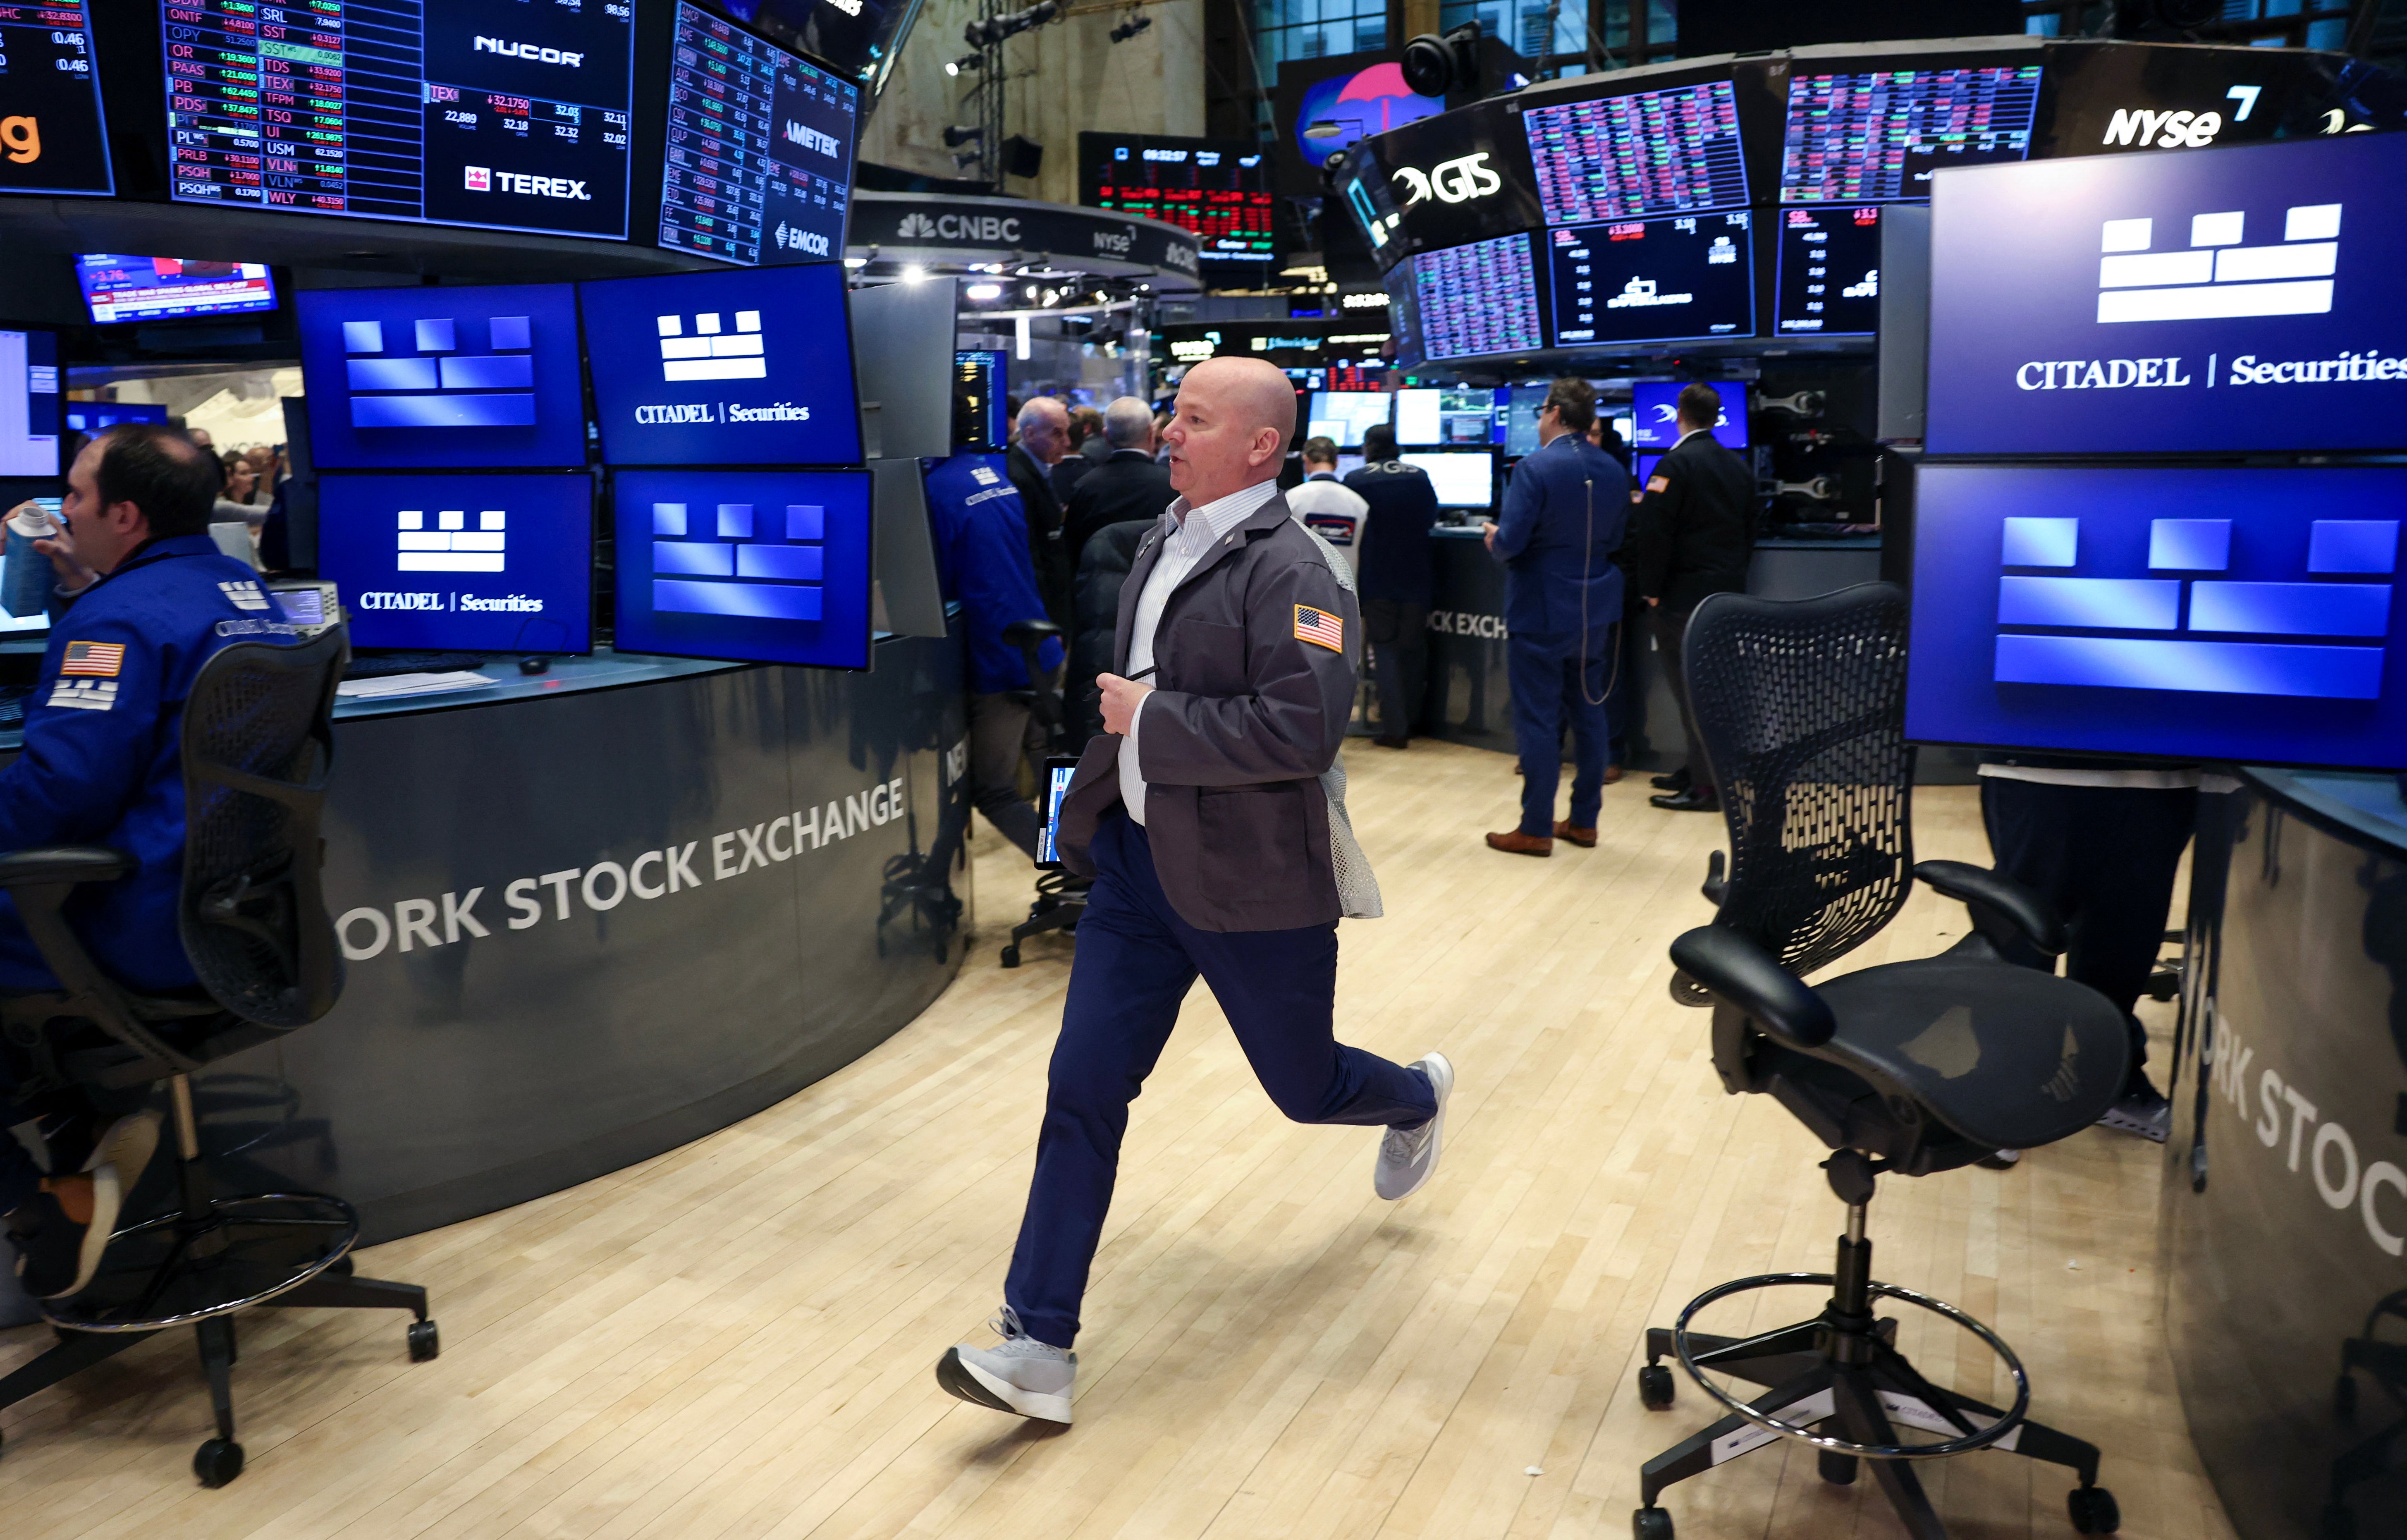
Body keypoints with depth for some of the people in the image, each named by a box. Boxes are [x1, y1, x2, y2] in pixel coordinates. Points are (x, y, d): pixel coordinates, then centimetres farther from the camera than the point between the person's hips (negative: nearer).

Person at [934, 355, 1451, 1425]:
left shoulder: (1287, 569, -16)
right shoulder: (1166, 541, 10)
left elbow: (1302, 729, -27)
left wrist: (1151, 720, -21)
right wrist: (1121, 719, 12)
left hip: (1247, 878, -7)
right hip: (1138, 858, 7)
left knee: (1303, 1084, 14)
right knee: (1083, 1090, 0)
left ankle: (1418, 1101, 51)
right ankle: (1038, 1347, 6)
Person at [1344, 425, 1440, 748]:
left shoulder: (1356, 480, -7)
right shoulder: (1420, 477, 1)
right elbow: (1431, 519, 12)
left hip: (1377, 579, -3)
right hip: (1416, 576, 3)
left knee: (1384, 650, 2)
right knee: (1413, 649, 14)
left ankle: (1394, 728, -5)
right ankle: (1411, 720, 21)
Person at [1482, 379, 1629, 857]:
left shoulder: (1535, 470, -17)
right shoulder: (1614, 471, 5)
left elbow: (1509, 542, -19)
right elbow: (1615, 540, 13)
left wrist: (1494, 540, 2)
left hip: (1540, 614, -7)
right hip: (1594, 611, 7)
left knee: (1538, 720, 0)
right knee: (1588, 714, 13)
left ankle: (1536, 829, 5)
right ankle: (1584, 820, 21)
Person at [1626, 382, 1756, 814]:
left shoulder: (1676, 465, -13)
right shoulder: (1739, 467, 12)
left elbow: (1653, 534, -18)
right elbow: (1749, 532, 20)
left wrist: (1651, 591, -9)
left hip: (1684, 596, -8)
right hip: (1728, 593, 8)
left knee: (1692, 693, -5)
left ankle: (1705, 788, -4)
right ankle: (1700, 770, 25)